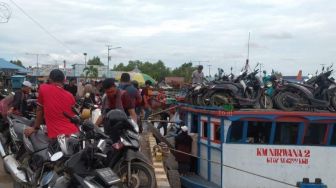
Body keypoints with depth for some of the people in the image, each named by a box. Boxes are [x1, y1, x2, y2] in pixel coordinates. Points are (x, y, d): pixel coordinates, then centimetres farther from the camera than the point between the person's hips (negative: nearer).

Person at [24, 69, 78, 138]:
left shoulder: (43, 88, 2)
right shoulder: (70, 96, 10)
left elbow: (39, 110, 10)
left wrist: (35, 128, 20)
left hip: (57, 135, -3)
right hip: (73, 134, 3)